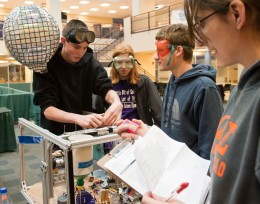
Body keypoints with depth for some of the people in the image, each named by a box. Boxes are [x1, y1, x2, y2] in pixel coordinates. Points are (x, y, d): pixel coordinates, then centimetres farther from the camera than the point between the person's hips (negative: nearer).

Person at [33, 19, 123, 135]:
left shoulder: (90, 61, -4)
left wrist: (116, 102, -34)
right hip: (56, 133, -1)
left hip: (85, 131, 2)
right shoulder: (46, 65, -15)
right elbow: (47, 109, -21)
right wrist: (78, 118, -39)